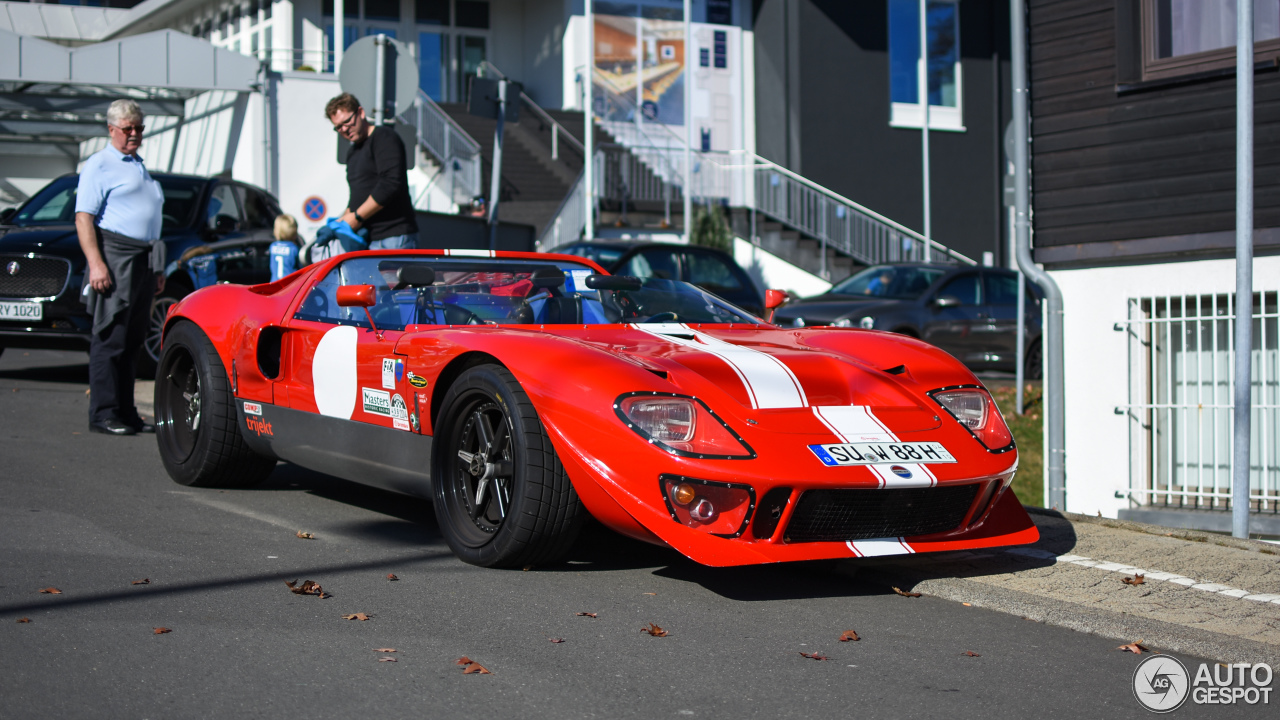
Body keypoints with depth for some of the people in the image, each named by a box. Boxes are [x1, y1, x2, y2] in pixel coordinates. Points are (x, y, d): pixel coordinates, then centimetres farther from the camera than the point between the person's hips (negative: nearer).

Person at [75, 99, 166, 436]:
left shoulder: (139, 166, 24)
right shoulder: (99, 165, -2)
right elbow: (83, 218, -10)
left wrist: (157, 268, 25)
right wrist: (96, 263, -20)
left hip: (143, 261, 8)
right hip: (114, 257, -8)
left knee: (132, 341, 10)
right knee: (110, 339, -8)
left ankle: (126, 413, 14)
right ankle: (103, 415, -6)